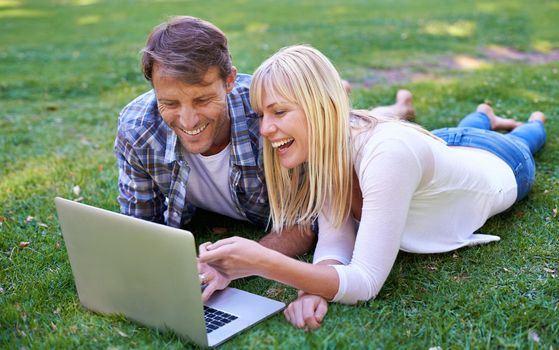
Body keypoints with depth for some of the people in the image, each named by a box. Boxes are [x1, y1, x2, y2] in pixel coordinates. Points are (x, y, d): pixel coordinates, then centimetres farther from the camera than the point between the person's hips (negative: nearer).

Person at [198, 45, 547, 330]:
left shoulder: (386, 155, -52)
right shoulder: (319, 146, -31)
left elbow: (365, 283, -52)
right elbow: (335, 239, -33)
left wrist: (262, 262, -63)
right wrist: (314, 290, -55)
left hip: (501, 164, -2)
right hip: (446, 148, 3)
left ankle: (535, 122, 68)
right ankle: (484, 116, 71)